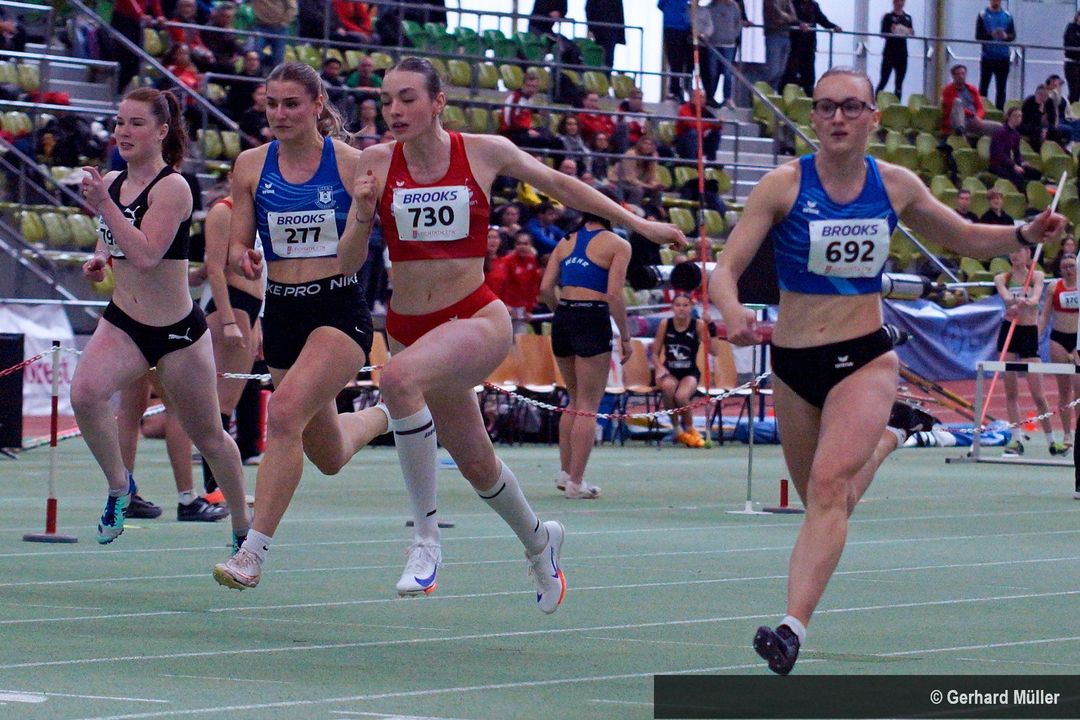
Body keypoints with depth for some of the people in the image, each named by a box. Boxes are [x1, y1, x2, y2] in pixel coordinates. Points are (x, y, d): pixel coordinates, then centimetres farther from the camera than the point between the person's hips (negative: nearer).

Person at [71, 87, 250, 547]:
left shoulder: (172, 187, -15)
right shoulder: (112, 182, 5)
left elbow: (145, 255, -27)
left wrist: (103, 203, -29)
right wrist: (100, 258, 5)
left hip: (178, 331, -5)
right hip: (123, 323, 5)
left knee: (208, 437, 10)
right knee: (85, 392, -26)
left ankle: (242, 527, 32)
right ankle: (119, 486, -5)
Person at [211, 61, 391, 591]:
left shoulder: (352, 164, -5)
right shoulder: (252, 165, 3)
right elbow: (237, 247, 6)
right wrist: (242, 259, -17)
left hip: (340, 311, -4)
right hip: (282, 314, 4)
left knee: (285, 411, -28)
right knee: (328, 458, 14)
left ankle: (253, 552, -26)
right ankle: (381, 418, 50)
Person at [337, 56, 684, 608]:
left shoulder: (484, 152, -5)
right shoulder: (377, 163, -3)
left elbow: (559, 184, 12)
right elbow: (347, 264, -2)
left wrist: (637, 223, 15)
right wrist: (362, 216, -22)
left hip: (476, 319, -4)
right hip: (408, 328, 4)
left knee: (399, 377, -35)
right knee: (476, 464, 15)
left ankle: (426, 536, -25)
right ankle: (537, 540, 48)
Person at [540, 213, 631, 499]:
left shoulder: (566, 242, 13)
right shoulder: (617, 245, -2)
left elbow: (546, 289, 6)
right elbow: (614, 294, -11)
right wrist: (625, 337, -5)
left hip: (563, 318, 6)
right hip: (593, 319, -6)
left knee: (574, 401, 21)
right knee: (588, 407, 0)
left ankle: (565, 472, 24)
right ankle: (575, 482, -2)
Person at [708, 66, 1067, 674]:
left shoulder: (896, 185, -1)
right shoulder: (786, 184, -9)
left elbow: (966, 238, 16)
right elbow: (726, 270, -12)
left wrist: (1026, 234, -3)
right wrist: (733, 312, -35)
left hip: (865, 357, -1)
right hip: (794, 364, 1)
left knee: (831, 487, -23)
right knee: (823, 502, 17)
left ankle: (794, 626, -27)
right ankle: (891, 432, 50)